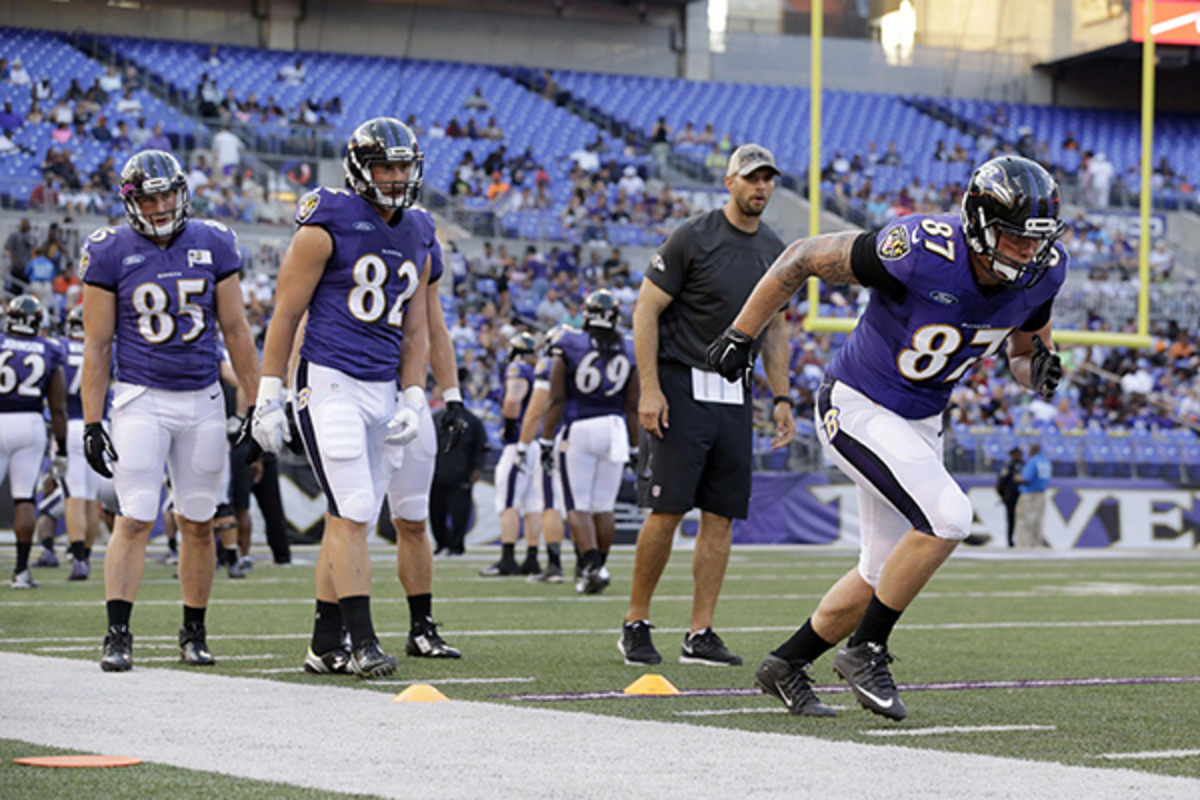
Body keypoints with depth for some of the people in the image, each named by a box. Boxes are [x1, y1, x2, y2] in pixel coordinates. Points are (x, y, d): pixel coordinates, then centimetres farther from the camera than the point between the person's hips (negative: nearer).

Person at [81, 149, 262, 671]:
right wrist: (91, 423, -6)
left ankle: (194, 633, 19)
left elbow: (235, 330, 7)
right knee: (135, 519, -11)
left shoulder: (213, 245, 3)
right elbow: (97, 344, -2)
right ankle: (117, 636, -8)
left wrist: (258, 404, 5)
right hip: (140, 399, -3)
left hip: (202, 400, 3)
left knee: (198, 522, 8)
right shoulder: (110, 253, -4)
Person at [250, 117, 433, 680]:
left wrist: (413, 400, 5)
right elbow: (286, 313, -4)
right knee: (351, 515, -12)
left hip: (382, 391, 6)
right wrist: (268, 397, -7)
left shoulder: (417, 238, 14)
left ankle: (325, 646, 15)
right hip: (329, 382, -6)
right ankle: (362, 642, -11)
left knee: (349, 520, 9)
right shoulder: (328, 226, -6)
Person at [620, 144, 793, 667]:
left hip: (734, 393, 6)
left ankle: (700, 635, 7)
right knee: (668, 509, -9)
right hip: (680, 384, -6)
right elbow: (646, 311, -9)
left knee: (720, 515, 2)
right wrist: (649, 389, -15)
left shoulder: (774, 251, 11)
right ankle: (635, 624, 4)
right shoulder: (693, 238, -8)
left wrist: (781, 397, 13)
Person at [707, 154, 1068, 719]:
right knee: (947, 518, -24)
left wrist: (1038, 370, -16)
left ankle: (786, 666, 31)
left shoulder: (1040, 272, -10)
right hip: (858, 408, -7)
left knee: (884, 575, 12)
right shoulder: (922, 251, -29)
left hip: (919, 422, 8)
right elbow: (805, 256, -16)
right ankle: (865, 650, -7)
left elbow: (1024, 354, 9)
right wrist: (741, 334, -12)